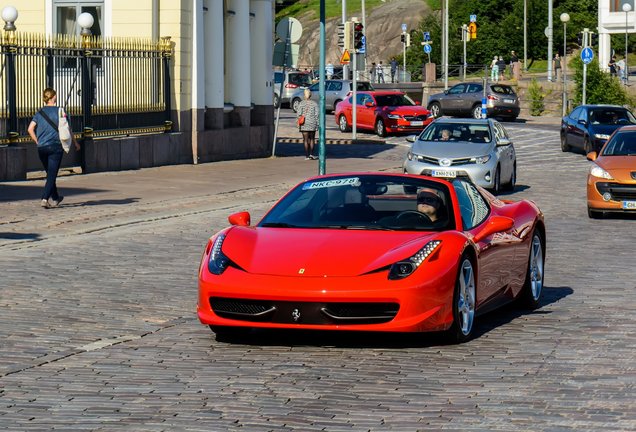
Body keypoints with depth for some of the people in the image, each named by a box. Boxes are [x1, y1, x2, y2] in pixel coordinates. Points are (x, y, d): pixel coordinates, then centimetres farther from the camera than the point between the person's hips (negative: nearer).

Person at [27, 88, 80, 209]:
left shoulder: (39, 113, 7)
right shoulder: (58, 111, -3)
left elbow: (30, 129, -2)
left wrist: (37, 142, 9)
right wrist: (75, 143, 7)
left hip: (41, 148, 4)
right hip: (55, 146, -4)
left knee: (50, 174, 19)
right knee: (52, 175, -4)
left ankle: (55, 198, 29)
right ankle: (45, 199, -19)